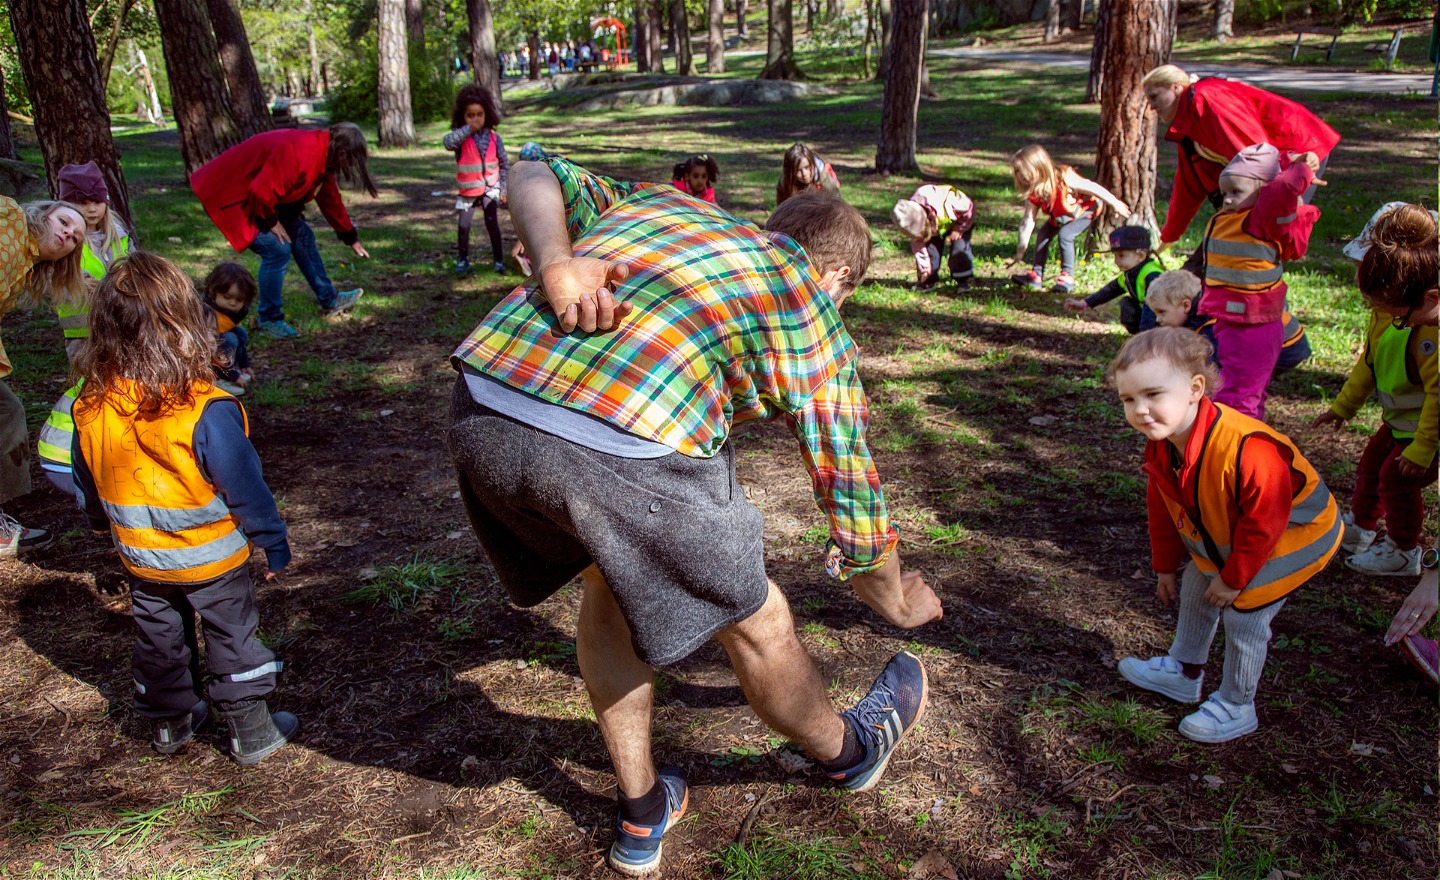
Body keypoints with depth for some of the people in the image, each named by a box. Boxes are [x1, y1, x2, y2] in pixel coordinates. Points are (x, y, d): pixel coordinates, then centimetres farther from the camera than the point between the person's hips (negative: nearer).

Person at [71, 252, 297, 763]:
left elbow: (88, 486, 5)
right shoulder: (206, 411, -29)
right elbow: (245, 486, -20)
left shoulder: (91, 408, -12)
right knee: (233, 640, 13)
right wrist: (274, 542, -7)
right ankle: (252, 734, 24)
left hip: (140, 558, 5)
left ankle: (169, 725, 40)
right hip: (212, 557, -4)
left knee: (158, 640, 23)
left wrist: (105, 525, 24)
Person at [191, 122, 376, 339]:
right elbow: (261, 192, -34)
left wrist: (351, 239, 21)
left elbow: (330, 198, 15)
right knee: (277, 249, -17)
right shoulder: (297, 153, -31)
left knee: (301, 235, 11)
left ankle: (329, 300, 25)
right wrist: (270, 222, -16)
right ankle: (270, 320, -2)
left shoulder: (321, 154, 2)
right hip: (229, 195, -10)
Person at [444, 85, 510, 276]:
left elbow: (504, 164, 4)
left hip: (490, 188, 0)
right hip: (468, 191, 0)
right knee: (464, 226, 4)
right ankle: (462, 259, 21)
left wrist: (503, 189, 3)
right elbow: (447, 142, -34)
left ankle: (498, 259, 9)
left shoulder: (493, 138, -4)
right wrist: (468, 129, -35)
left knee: (492, 223, -2)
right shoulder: (461, 137, -10)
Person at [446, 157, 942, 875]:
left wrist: (554, 265, 3)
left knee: (609, 584, 31)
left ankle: (641, 816, 47)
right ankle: (849, 753, 51)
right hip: (623, 450, -6)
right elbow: (852, 502, 24)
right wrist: (898, 603, 42)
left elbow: (535, 174, 22)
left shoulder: (659, 203, 30)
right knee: (754, 623, 21)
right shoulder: (815, 322, 17)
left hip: (478, 411, 6)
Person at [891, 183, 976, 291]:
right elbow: (917, 242, -16)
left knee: (960, 248, -20)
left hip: (960, 220, -4)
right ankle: (928, 281, 6)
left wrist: (959, 229, -19)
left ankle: (963, 279, -4)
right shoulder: (912, 219, -29)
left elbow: (969, 207, -27)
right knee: (930, 248, -11)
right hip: (936, 226, 4)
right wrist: (924, 267, -14)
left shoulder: (948, 204, -46)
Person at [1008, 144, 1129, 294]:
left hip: (1087, 209, -7)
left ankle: (1067, 277, -14)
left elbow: (1092, 188, -29)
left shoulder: (1063, 178, -36)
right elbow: (1027, 221, -13)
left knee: (1065, 235, -25)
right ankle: (1036, 274, 1)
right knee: (1043, 234, -8)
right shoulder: (1033, 194, -17)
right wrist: (1020, 251, -12)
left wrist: (1115, 204, -21)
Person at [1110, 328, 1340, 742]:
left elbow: (1264, 523, -30)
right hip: (1223, 539, 8)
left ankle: (1236, 707, 15)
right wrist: (1165, 565, 9)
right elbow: (1161, 509, 0)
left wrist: (1234, 579, -19)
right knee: (1194, 589, 16)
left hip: (1295, 535, -8)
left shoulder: (1247, 450, -43)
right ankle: (1183, 672, 38)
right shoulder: (1161, 445, -17)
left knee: (1243, 614, -6)